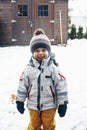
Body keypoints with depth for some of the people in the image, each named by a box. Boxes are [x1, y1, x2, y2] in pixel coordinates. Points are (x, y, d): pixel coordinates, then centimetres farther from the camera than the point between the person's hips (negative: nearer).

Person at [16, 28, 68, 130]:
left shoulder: (53, 68, -12)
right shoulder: (28, 69, -6)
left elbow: (61, 85, -9)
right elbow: (22, 85, 3)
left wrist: (63, 103, -8)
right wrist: (20, 101, 5)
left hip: (49, 105, -2)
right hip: (33, 105, 2)